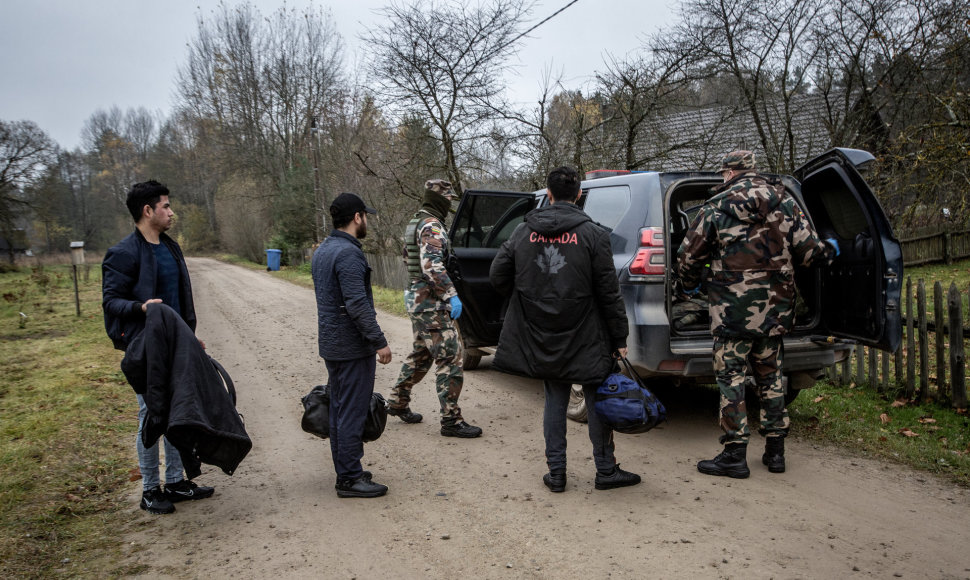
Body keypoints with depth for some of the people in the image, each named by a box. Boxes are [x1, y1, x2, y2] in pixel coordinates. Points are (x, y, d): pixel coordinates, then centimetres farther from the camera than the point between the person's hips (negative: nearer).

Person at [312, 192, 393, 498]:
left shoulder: (322, 251, 13)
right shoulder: (348, 253, -19)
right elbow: (357, 304, -24)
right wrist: (379, 341, -20)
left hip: (331, 344, 10)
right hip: (353, 346, -10)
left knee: (339, 410, 15)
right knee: (352, 412, -3)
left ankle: (345, 471, 25)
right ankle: (350, 478, 4)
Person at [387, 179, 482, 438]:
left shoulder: (416, 223, 16)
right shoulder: (432, 226, -17)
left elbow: (409, 258, 27)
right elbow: (431, 264, -29)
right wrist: (452, 295, -31)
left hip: (417, 298, 10)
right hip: (431, 303, -10)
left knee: (422, 354, 21)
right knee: (450, 358, -7)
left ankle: (397, 403, 32)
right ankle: (451, 420, -4)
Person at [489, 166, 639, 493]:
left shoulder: (524, 232, 0)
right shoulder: (592, 234, -10)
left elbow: (497, 276, 5)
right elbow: (609, 293, -9)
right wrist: (619, 339, -2)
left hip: (542, 341, 3)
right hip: (584, 339, -3)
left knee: (555, 401, 15)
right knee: (597, 403, 11)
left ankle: (556, 472, 19)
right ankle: (606, 471, 20)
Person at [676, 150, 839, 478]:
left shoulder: (717, 207, -4)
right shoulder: (785, 202, 5)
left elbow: (688, 256, 0)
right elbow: (807, 249, 2)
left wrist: (690, 285, 20)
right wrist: (828, 251, 25)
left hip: (733, 307, -5)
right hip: (775, 307, 5)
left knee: (731, 376, 1)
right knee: (769, 375, 15)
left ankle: (735, 454, 2)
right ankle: (775, 451, 20)